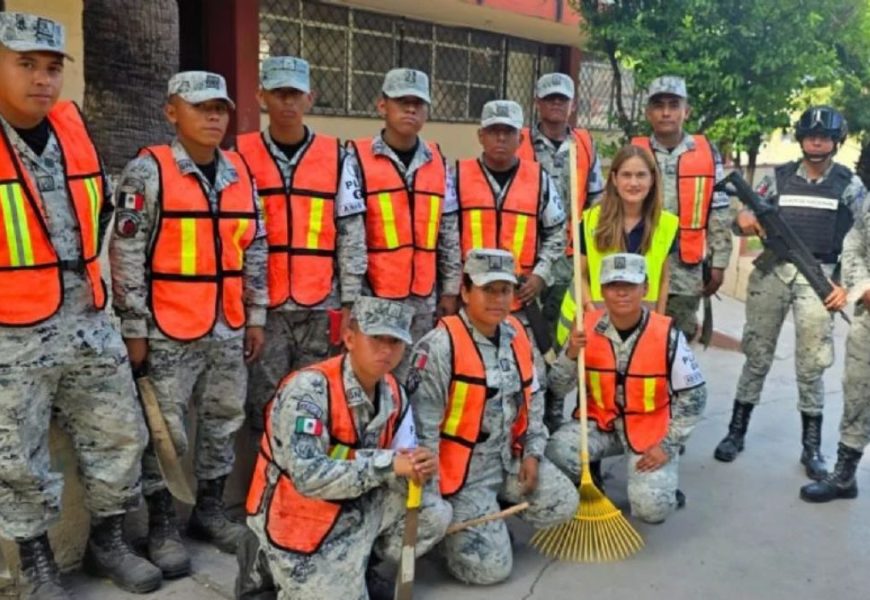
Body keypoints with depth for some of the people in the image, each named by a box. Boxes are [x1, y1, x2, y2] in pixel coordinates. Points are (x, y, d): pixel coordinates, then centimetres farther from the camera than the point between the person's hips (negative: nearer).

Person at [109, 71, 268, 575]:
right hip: (168, 331, -5)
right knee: (164, 432, 4)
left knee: (224, 420, 15)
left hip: (228, 329, 6)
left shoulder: (241, 172, 8)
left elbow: (255, 249, 12)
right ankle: (162, 527, 21)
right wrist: (135, 329, -11)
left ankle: (210, 510, 33)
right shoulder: (148, 171, -9)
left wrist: (255, 316, 10)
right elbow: (127, 255, -10)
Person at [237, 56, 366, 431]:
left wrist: (349, 302, 2)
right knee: (265, 404, 2)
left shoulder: (335, 156, 6)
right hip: (262, 304, -1)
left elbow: (351, 232, 5)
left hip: (320, 305, 1)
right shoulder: (241, 156, 4)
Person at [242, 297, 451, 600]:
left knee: (434, 512, -7)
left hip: (356, 508, 6)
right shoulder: (310, 387, -27)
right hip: (297, 520, -6)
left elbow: (402, 466, -7)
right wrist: (388, 464, -35)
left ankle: (353, 568, 14)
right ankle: (264, 567, 17)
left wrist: (419, 468, -31)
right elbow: (308, 476, -34)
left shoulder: (394, 393, -4)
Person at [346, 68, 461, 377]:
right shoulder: (358, 159, -4)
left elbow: (450, 232, 12)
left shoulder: (437, 161, 10)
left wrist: (450, 290, 10)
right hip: (372, 296, -4)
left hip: (424, 297, 4)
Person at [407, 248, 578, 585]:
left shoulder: (517, 335, 3)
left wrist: (532, 453, 6)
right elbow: (423, 423, -20)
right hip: (461, 468, -7)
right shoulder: (440, 345, -22)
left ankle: (492, 510, 21)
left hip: (510, 458, 7)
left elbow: (533, 398, 14)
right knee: (490, 567, -9)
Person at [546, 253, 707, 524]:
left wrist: (668, 445, -11)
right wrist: (570, 355, -25)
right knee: (556, 453, -26)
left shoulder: (667, 334, -15)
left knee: (652, 508, -18)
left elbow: (693, 395, -7)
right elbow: (558, 388, -5)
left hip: (651, 429, -2)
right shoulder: (587, 327, -9)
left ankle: (662, 483, 19)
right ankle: (587, 482, 9)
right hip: (599, 422, 2)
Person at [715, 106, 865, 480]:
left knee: (811, 365, 1)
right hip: (772, 272, 1)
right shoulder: (779, 177, 7)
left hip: (818, 277, -1)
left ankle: (812, 446, 13)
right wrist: (743, 221, -17)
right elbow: (743, 220, 8)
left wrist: (846, 284, -6)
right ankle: (736, 431, 17)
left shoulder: (849, 185, 6)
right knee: (757, 357, 7)